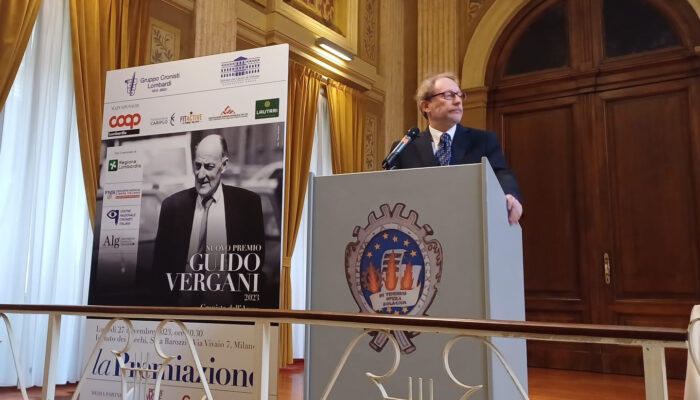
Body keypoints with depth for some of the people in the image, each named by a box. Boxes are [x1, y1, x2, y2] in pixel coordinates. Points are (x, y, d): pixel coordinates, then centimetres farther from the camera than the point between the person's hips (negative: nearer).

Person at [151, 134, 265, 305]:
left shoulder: (247, 203, -6)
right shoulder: (172, 205, -2)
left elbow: (256, 263, -1)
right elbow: (160, 264, 3)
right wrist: (162, 303, -5)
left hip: (227, 305, -1)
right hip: (182, 304, 1)